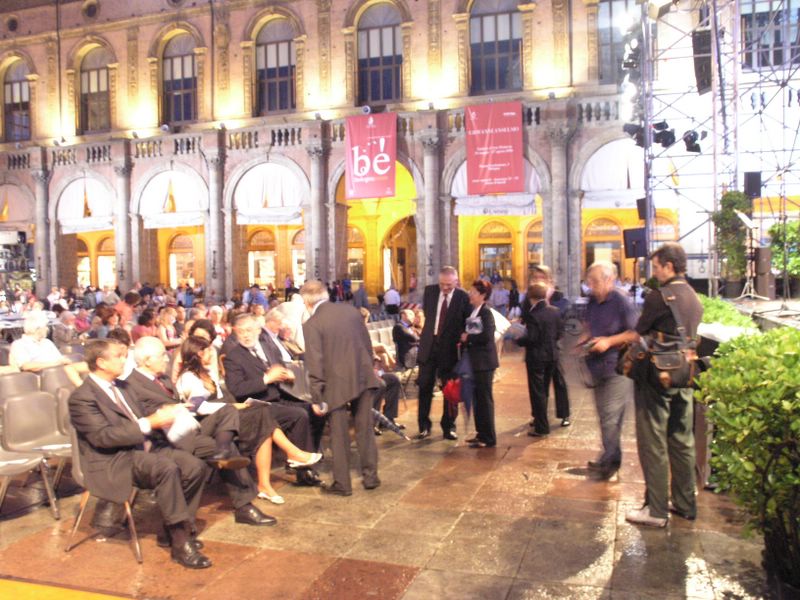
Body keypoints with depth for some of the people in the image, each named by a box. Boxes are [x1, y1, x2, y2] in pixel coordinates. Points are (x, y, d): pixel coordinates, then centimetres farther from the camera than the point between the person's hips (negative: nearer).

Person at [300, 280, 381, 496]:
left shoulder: (311, 324, -10)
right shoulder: (350, 310, 4)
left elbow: (314, 364, -12)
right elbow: (368, 344, 10)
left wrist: (317, 398, -7)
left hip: (337, 383, -4)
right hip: (364, 377, 4)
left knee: (339, 435, 7)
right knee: (365, 429, 14)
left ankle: (342, 483, 16)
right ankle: (370, 476, 22)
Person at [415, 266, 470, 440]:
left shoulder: (463, 298, -9)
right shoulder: (429, 291, 1)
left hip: (450, 348, -3)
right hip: (429, 345, 3)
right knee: (424, 387, 6)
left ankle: (448, 427, 19)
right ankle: (424, 426, 18)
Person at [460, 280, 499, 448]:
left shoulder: (485, 312, -13)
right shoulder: (474, 311, 13)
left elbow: (487, 335, -24)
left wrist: (468, 337, -13)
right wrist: (465, 340, 1)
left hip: (484, 361, -9)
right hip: (476, 360, 9)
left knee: (484, 398, -4)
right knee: (478, 398, 14)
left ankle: (488, 438, 3)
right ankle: (482, 434, 24)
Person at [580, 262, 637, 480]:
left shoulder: (622, 301, -13)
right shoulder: (592, 302, 8)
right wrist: (586, 337, 4)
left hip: (617, 367, -7)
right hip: (598, 366, 7)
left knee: (610, 416, -7)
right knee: (604, 415, 14)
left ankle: (609, 460, 3)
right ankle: (611, 459, 25)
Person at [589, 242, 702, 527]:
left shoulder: (659, 297, -16)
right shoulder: (694, 299, 9)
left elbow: (638, 333, -8)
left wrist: (608, 341, 10)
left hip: (657, 378, -8)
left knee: (653, 443, 0)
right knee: (682, 440, 16)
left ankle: (656, 510, 6)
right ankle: (685, 504, 26)